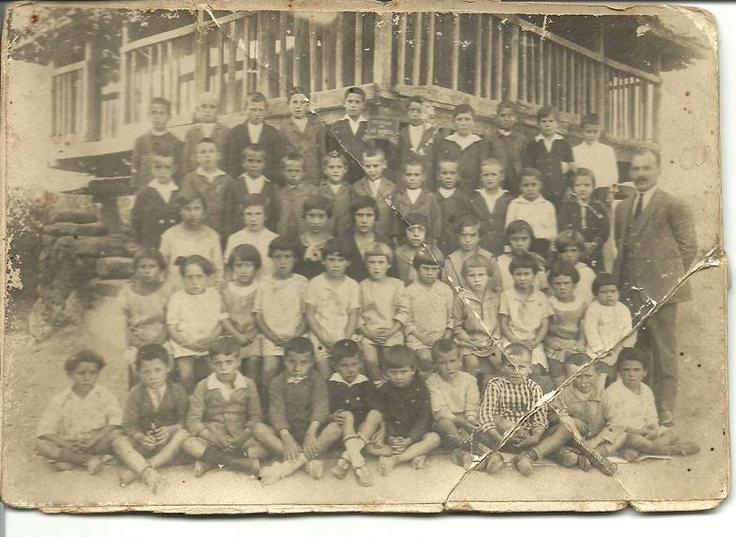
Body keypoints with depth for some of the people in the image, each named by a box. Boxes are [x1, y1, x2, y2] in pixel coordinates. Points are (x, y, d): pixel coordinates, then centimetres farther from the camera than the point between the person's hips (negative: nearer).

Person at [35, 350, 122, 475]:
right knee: (41, 444, -24)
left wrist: (94, 439, -27)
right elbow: (45, 431, -8)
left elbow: (116, 421, -13)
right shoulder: (59, 401, -1)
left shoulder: (104, 395, -1)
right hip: (69, 447, 1)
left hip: (97, 444, -1)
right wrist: (66, 445, -25)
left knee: (116, 434, -28)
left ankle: (71, 461, -20)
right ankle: (88, 459, -23)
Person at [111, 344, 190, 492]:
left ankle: (136, 469, -37)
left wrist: (170, 429, -25)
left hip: (167, 442, -1)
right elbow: (129, 425, -7)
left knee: (183, 434, -32)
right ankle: (147, 472, -50)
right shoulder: (136, 393, -4)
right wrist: (140, 438, -26)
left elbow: (184, 421, -5)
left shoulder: (177, 391, -5)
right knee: (118, 442, -25)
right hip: (143, 442, 1)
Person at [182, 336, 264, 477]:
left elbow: (255, 417, 1)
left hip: (241, 437, 1)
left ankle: (211, 459, -17)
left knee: (261, 451, -28)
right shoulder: (203, 386, 1)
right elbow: (193, 420, -4)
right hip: (212, 436, -1)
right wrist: (214, 438, -19)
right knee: (189, 444, -30)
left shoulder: (248, 385, 3)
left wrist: (242, 437, -17)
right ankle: (236, 460, -23)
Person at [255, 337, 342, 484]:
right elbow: (277, 411, -13)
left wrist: (311, 432, -33)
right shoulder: (278, 383, -1)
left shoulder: (317, 380, 0)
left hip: (310, 431, 0)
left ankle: (291, 464, -37)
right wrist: (286, 437, -32)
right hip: (287, 432, 1)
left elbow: (320, 406, -14)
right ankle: (310, 460, -36)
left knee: (335, 429, -28)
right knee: (259, 429, -26)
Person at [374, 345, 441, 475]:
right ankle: (416, 454, -29)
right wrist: (390, 439, -22)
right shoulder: (384, 391, 1)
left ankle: (394, 459, -34)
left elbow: (423, 419, -11)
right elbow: (384, 419, -3)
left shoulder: (420, 390, -6)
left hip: (415, 435, -1)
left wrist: (409, 440, -25)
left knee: (434, 438, -32)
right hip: (392, 435, 1)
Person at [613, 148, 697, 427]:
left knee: (664, 352, 0)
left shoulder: (674, 206, -3)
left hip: (660, 290, -6)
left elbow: (689, 247, -2)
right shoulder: (623, 208, 16)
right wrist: (619, 283, 9)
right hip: (630, 291, 6)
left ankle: (666, 409, 7)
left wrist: (670, 277, -3)